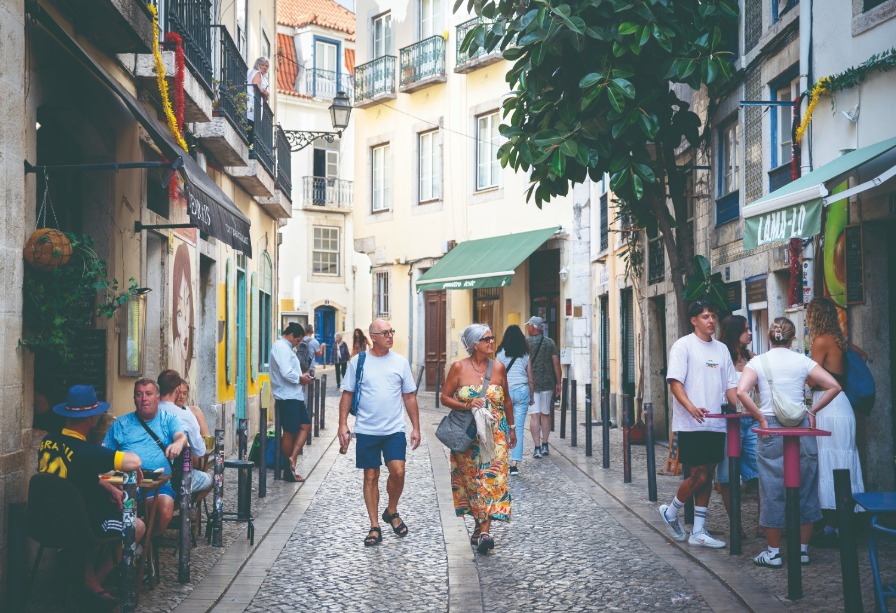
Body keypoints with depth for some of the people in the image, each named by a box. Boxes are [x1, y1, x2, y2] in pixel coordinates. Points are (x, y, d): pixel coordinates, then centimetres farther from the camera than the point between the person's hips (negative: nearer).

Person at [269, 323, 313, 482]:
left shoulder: (286, 348, 17)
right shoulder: (281, 348, -16)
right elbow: (287, 373, -25)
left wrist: (301, 376, 6)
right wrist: (301, 379, -10)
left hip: (295, 396, 10)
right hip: (287, 397, -10)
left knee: (305, 425, 9)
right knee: (289, 433, -1)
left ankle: (292, 458, 5)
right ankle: (289, 470, 9)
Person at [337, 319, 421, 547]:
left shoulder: (400, 362, 4)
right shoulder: (358, 362, 0)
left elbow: (410, 396, 8)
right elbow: (347, 394, 4)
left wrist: (415, 427, 6)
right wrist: (343, 425, -3)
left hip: (395, 429, 1)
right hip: (366, 430, 0)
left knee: (397, 471, -12)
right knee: (371, 477, 4)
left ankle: (391, 512, 16)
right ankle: (374, 527, 14)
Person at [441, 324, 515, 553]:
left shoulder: (498, 367, 4)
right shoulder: (459, 367, -3)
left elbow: (507, 400, 15)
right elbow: (445, 397, 0)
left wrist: (511, 428, 19)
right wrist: (467, 406, -16)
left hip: (494, 434, 1)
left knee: (491, 478, -10)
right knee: (471, 480, 5)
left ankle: (484, 530, -14)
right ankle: (480, 525, 20)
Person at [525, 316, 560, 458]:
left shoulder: (525, 343, -3)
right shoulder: (550, 343, 5)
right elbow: (556, 362, 2)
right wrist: (558, 383, 7)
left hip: (531, 383, -3)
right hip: (547, 383, 3)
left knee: (535, 415, -3)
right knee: (545, 414, 14)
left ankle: (537, 448, -8)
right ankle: (545, 446, 17)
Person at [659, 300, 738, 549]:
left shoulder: (721, 349, 15)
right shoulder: (683, 345, -5)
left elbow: (730, 385, 15)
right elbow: (674, 381, -13)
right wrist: (691, 407, -29)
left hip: (716, 424, 6)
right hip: (691, 425, -6)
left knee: (707, 477, 8)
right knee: (699, 476, -8)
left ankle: (698, 532, 15)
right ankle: (671, 512, 17)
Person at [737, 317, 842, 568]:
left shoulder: (757, 362, -1)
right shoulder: (802, 361, 4)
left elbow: (741, 392, -16)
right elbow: (833, 386, -2)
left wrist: (760, 418, -7)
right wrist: (812, 411, 3)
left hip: (771, 428, -2)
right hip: (801, 427, 2)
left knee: (773, 489, 5)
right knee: (804, 488, 11)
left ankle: (773, 552, 9)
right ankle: (802, 549, 18)